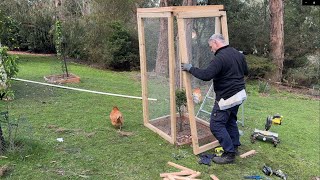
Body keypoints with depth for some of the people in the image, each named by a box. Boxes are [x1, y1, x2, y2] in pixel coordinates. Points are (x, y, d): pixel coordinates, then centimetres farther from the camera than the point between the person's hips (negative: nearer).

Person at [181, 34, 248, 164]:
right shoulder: (238, 54, 9)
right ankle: (234, 147, 34)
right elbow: (245, 71, 21)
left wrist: (190, 68, -17)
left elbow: (206, 75, -30)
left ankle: (229, 154, 2)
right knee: (231, 121, 23)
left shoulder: (220, 58, -21)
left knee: (216, 125, -3)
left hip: (226, 98, -10)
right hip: (239, 94, 10)